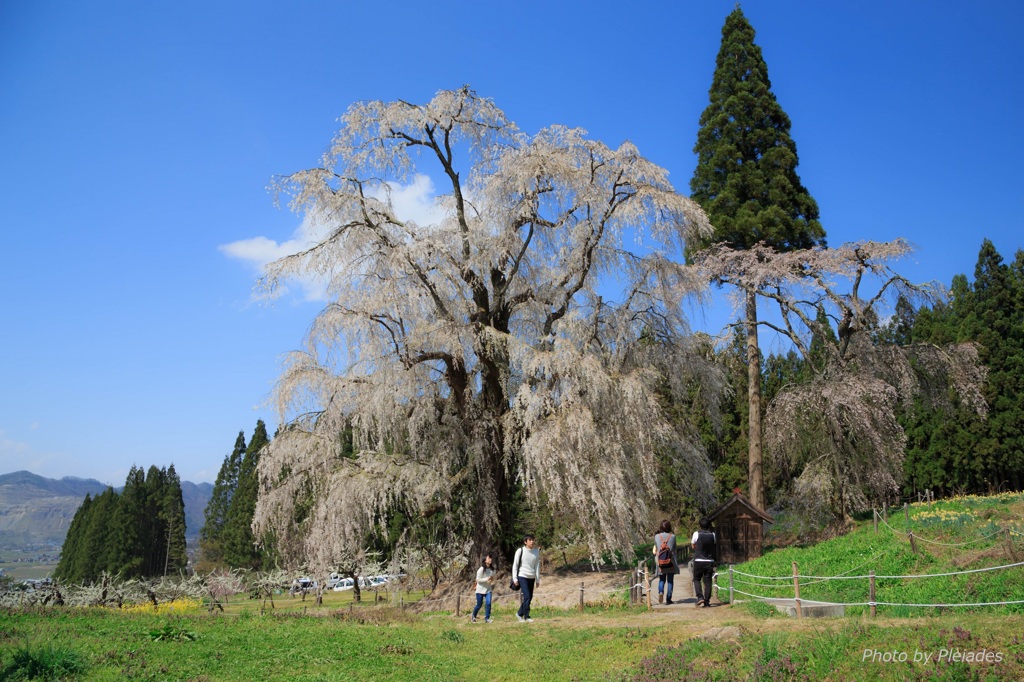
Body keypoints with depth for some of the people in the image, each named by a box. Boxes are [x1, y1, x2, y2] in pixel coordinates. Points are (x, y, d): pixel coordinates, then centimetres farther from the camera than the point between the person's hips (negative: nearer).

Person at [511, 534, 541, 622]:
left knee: (530, 597, 5)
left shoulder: (536, 552, 5)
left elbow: (537, 566, 8)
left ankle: (519, 613, 23)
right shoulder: (520, 551, -6)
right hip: (522, 576, -5)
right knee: (527, 596, -13)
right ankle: (526, 616, -1)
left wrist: (537, 580, 7)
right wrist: (515, 579, -6)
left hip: (531, 578, 5)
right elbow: (515, 565, -2)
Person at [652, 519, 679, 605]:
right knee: (670, 581, 10)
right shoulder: (672, 536, -5)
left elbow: (655, 549, 6)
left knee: (661, 579, 14)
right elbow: (674, 550, 3)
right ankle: (668, 599, 7)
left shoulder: (656, 536, -2)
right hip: (671, 562, -1)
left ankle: (661, 591, -13)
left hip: (660, 561, 1)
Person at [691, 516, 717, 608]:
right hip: (710, 561, 2)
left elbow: (693, 546, 5)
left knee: (696, 579, 11)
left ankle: (700, 597, -7)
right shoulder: (712, 534, 0)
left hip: (699, 561, -2)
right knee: (708, 581, 7)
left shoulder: (697, 533, -7)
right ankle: (707, 601, 5)